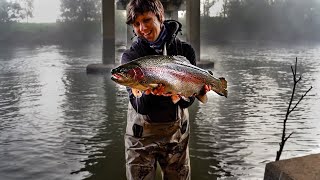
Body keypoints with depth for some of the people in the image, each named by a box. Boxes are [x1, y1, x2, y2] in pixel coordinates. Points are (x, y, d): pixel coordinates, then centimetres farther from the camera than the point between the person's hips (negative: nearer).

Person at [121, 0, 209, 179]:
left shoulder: (185, 50, -6)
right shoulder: (130, 56, -9)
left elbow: (188, 100, -8)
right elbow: (140, 107, -17)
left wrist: (177, 98, -30)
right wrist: (147, 92, -38)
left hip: (177, 132, 1)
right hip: (141, 134, -1)